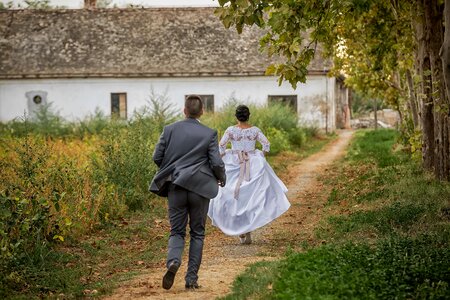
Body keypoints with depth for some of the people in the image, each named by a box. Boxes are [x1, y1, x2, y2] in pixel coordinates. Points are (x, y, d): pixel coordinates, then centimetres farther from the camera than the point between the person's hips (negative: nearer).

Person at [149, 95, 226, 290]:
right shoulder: (209, 134, -4)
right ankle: (192, 278, 9)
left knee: (177, 231, 10)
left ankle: (173, 260, -21)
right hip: (199, 187, -1)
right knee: (197, 233, 12)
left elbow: (157, 157, 3)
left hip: (175, 187, 1)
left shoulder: (170, 130, 1)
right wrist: (222, 178, 14)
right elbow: (216, 163, -7)